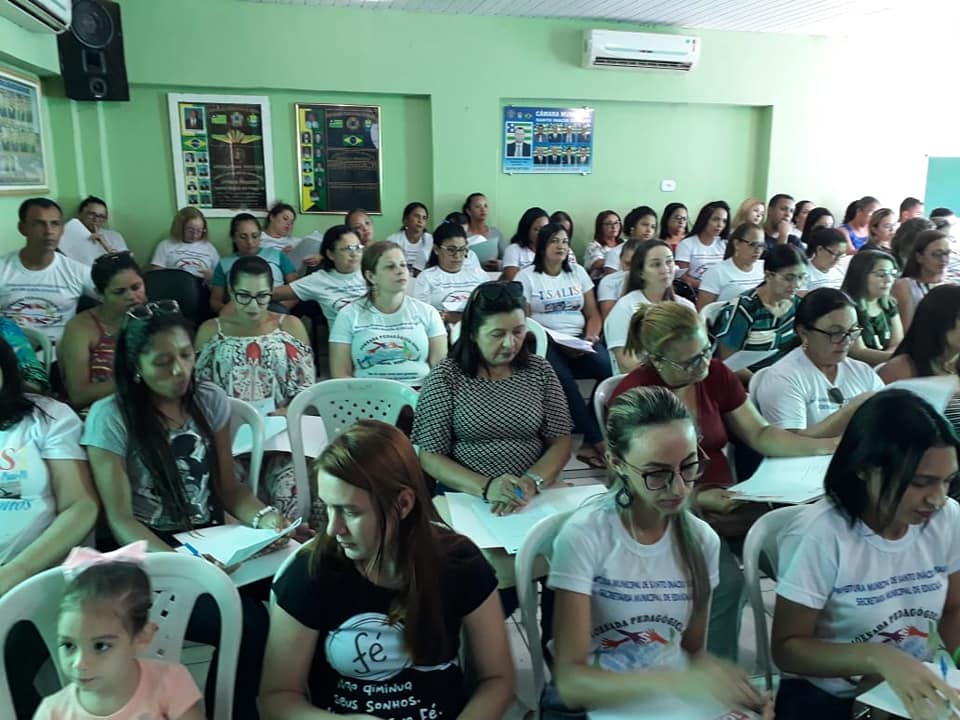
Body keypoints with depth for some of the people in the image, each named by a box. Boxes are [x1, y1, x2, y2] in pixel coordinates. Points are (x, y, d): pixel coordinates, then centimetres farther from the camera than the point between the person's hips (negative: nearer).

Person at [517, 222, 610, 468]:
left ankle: (589, 442, -23)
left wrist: (590, 337, -6)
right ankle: (597, 440, -30)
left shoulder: (578, 272, 17)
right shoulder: (527, 276, 5)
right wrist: (556, 344, -13)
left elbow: (593, 314, 16)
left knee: (612, 369, -27)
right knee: (564, 379, -36)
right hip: (545, 342, -3)